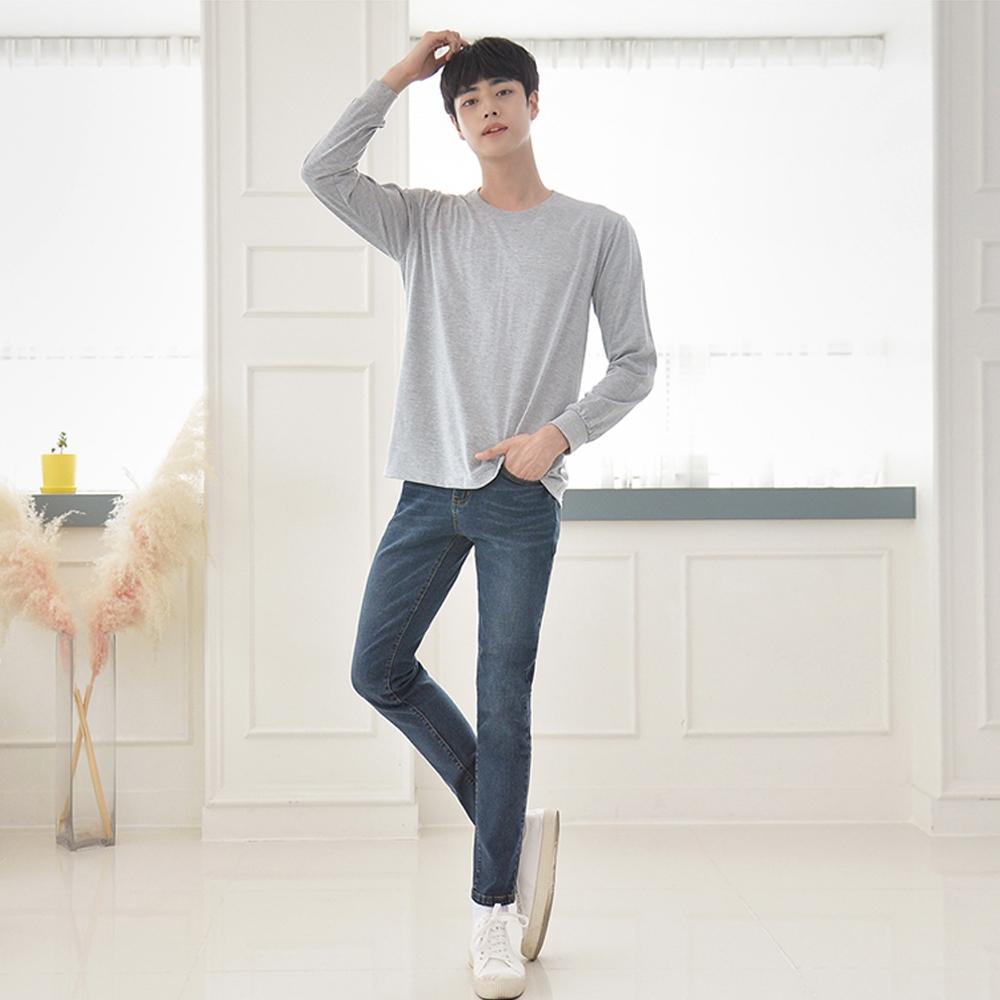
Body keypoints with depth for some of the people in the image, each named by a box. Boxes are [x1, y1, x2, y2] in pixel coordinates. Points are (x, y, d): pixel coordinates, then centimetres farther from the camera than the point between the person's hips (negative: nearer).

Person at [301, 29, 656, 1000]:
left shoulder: (599, 233, 6)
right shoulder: (426, 221, 11)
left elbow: (635, 362, 5)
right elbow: (322, 172, -3)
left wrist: (557, 434, -9)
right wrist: (401, 75, 0)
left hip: (522, 496, -3)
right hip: (430, 486, 4)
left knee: (503, 700, -3)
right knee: (378, 671, 2)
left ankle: (494, 906, 7)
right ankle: (514, 826, 18)